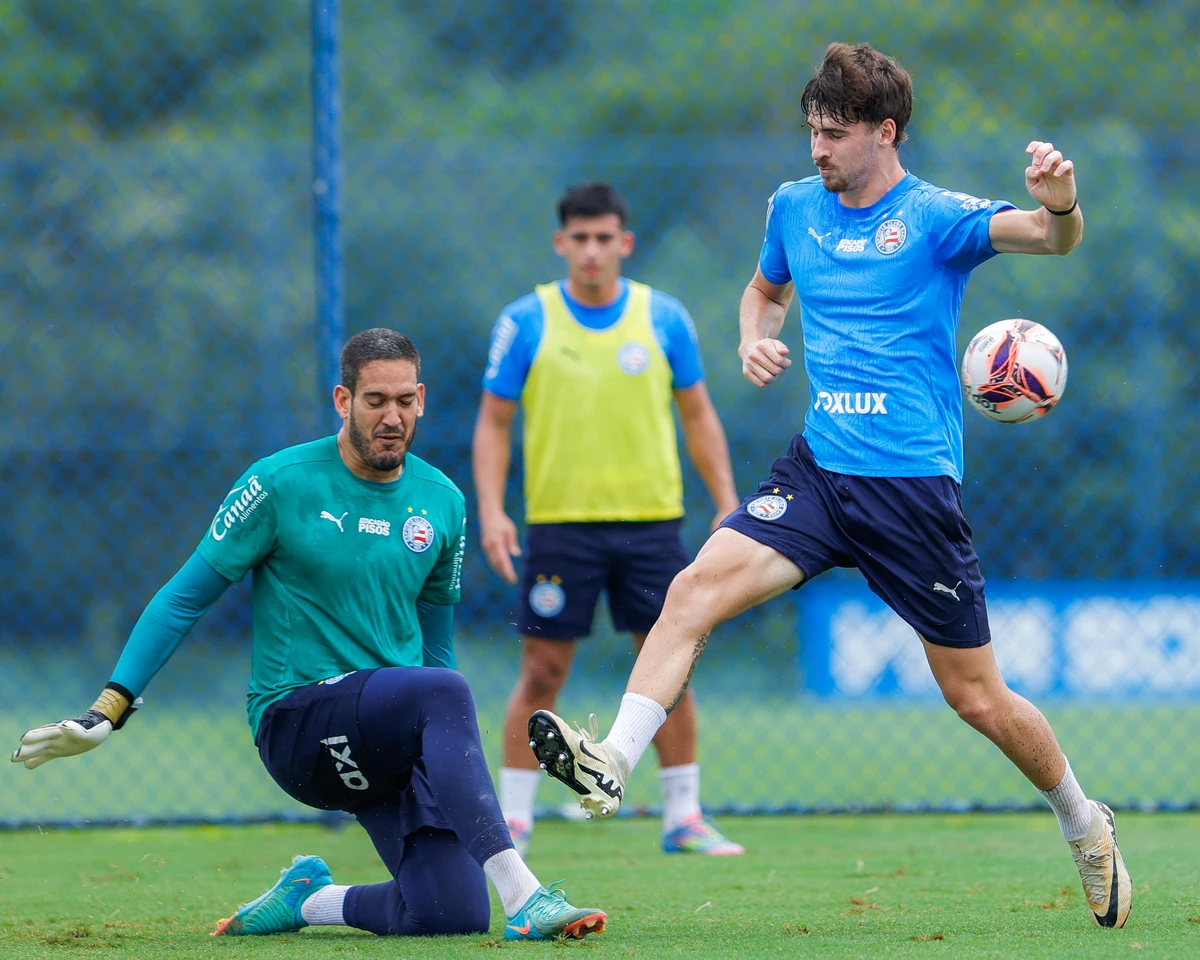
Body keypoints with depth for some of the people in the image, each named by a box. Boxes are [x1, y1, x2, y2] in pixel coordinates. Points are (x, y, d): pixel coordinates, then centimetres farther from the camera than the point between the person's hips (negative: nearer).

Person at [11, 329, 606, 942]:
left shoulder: (442, 503, 9)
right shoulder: (281, 483, -4)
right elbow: (186, 597, 1)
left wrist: (449, 751, 26)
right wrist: (109, 709, -6)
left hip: (391, 747, 5)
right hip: (295, 724, -5)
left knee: (452, 915, -17)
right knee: (445, 689, -35)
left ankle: (306, 898, 12)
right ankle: (522, 897, -41)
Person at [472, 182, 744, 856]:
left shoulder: (664, 319, 4)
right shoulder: (526, 322, 0)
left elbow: (698, 414, 10)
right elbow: (494, 421, 3)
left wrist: (728, 503, 3)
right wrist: (492, 510, -9)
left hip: (650, 519, 1)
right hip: (560, 520, -1)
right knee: (543, 672, -1)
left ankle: (684, 818, 9)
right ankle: (512, 818, 7)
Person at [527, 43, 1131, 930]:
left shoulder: (934, 217, -9)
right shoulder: (795, 208, 9)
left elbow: (1048, 237, -24)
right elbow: (765, 290, 29)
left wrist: (1060, 207, -48)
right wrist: (755, 340, 7)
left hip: (914, 483, -5)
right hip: (817, 471, 5)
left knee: (977, 697, 3)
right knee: (696, 588, -20)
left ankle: (1084, 825, 25)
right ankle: (612, 764, -25)